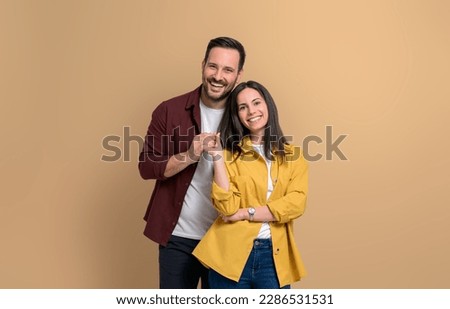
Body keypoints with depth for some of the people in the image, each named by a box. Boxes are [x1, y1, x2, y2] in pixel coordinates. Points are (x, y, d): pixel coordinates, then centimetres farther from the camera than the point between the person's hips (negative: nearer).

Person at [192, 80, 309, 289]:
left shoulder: (293, 156, 7)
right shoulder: (230, 153, 3)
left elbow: (296, 203, -8)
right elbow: (227, 207, -9)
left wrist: (246, 213, -11)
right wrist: (217, 157, -12)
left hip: (275, 256, 1)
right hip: (231, 253, -1)